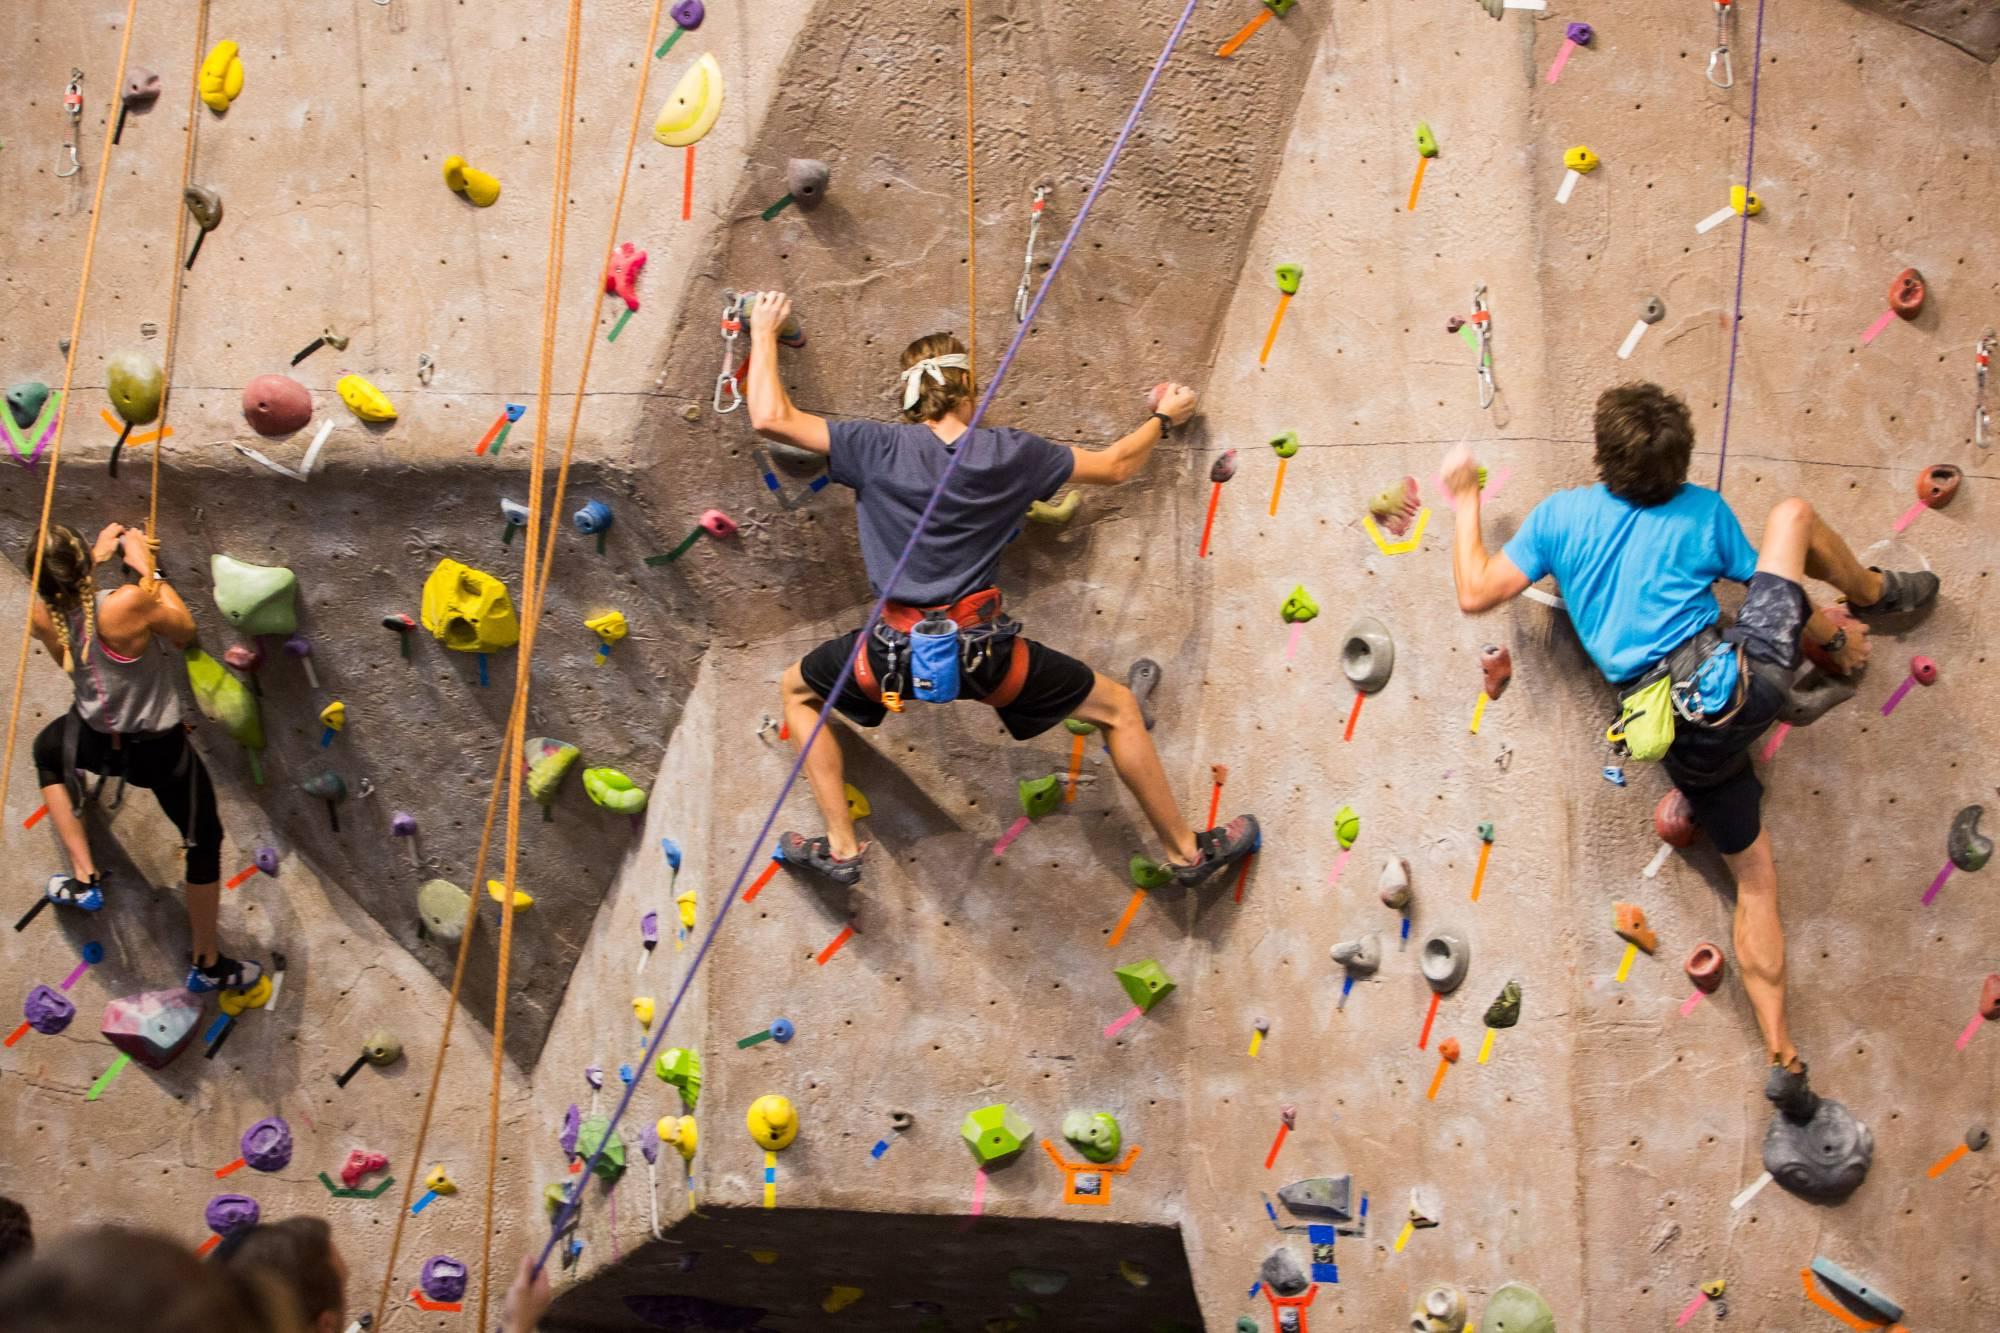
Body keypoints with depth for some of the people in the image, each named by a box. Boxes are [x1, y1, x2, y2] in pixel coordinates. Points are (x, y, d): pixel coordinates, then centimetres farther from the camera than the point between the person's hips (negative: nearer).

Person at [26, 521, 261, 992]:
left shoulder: (44, 614, -20)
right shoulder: (127, 604, -35)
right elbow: (184, 630, -16)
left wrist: (98, 555, 8)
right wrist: (148, 569, -11)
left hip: (96, 742, 4)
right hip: (160, 750, -4)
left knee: (49, 749, 40)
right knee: (205, 843, 20)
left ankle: (83, 878, 36)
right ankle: (208, 964, 33)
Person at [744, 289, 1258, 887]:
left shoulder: (878, 449, -5)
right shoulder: (1009, 454, 0)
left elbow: (770, 418, -6)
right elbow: (1115, 466, 12)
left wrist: (765, 332, 9)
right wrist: (1163, 418, 32)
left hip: (896, 649, 0)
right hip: (984, 648, 0)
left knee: (797, 689, 29)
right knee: (1119, 708, 20)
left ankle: (840, 848, 21)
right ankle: (1187, 851, 25)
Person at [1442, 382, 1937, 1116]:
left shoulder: (1560, 515, 3)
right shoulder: (1705, 511, 3)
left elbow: (1475, 593, 4)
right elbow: (1776, 588, 12)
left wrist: (1465, 502, 17)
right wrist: (1837, 637, 30)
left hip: (1682, 736, 2)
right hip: (1739, 679, -2)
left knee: (1754, 875, 17)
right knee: (1792, 514, 18)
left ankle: (1783, 1059, 10)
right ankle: (1875, 595, 48)